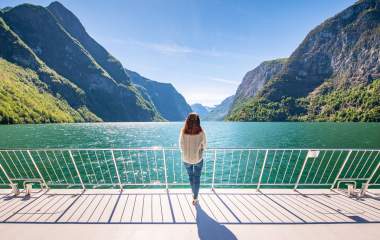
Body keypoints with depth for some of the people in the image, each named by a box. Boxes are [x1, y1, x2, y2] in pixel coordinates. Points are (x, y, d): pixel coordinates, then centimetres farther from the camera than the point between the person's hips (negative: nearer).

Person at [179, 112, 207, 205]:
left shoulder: (183, 132, -18)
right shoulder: (201, 133, -21)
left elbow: (181, 146, -6)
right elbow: (204, 146, -6)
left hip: (186, 159, 2)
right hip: (198, 159, -2)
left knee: (190, 177, 28)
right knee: (197, 178, 22)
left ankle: (194, 194, 50)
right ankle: (195, 198, 38)